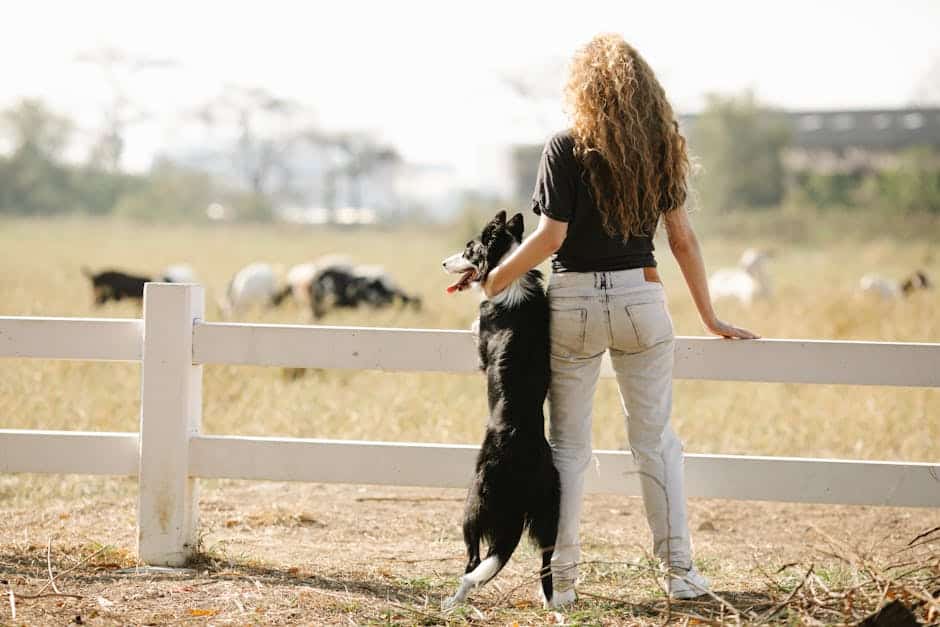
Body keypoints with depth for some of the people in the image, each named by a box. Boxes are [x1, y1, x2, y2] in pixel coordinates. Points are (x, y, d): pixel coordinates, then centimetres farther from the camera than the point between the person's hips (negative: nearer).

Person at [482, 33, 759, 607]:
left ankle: (561, 579, 10)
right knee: (656, 439, 11)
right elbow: (682, 239, 4)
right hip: (640, 300, 2)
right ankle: (680, 571, 10)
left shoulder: (567, 148, -8)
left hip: (574, 303, -2)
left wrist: (496, 278, 0)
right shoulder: (662, 148, 3)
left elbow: (550, 236, -13)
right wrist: (710, 318, 11)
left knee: (568, 444, 8)